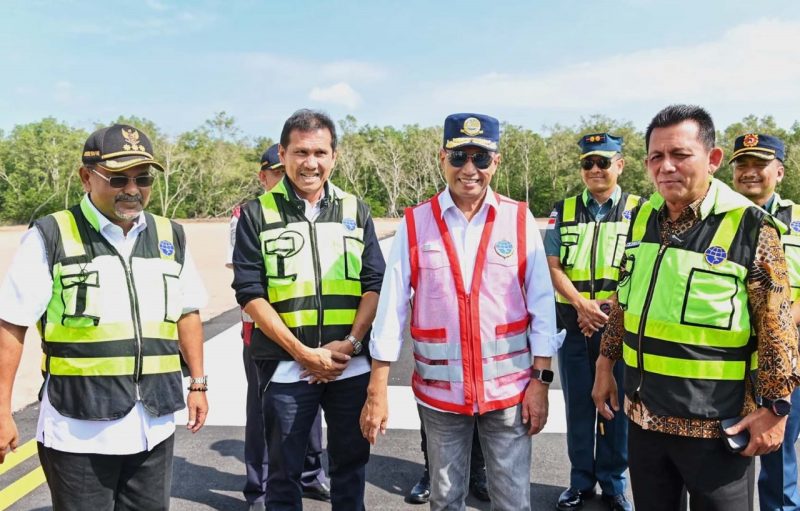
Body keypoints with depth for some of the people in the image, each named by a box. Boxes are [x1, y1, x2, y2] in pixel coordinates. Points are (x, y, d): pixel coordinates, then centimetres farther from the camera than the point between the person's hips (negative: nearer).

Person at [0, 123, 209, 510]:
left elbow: (187, 314, 15)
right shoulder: (50, 237, -7)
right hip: (77, 429, -4)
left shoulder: (171, 237, 7)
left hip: (154, 427, 4)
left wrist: (197, 383, 13)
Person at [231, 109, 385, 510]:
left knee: (350, 464, 14)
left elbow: (375, 283, 4)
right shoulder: (258, 214, -1)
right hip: (287, 367, -2)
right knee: (284, 471, 11)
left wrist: (349, 343, -10)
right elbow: (250, 293, -6)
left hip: (351, 367, 2)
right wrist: (304, 353, -12)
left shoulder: (355, 210, 8)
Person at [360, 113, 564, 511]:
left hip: (508, 388, 0)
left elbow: (542, 305, -1)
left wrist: (540, 380, -4)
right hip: (439, 390, 1)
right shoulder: (414, 223, -4)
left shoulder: (520, 220, -3)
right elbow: (391, 309, -4)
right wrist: (376, 392, -5)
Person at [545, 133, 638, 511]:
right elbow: (553, 266, 0)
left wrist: (606, 305, -15)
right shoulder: (563, 211, 6)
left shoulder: (638, 210, 1)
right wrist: (582, 305, -13)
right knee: (577, 404, 11)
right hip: (573, 321, 2)